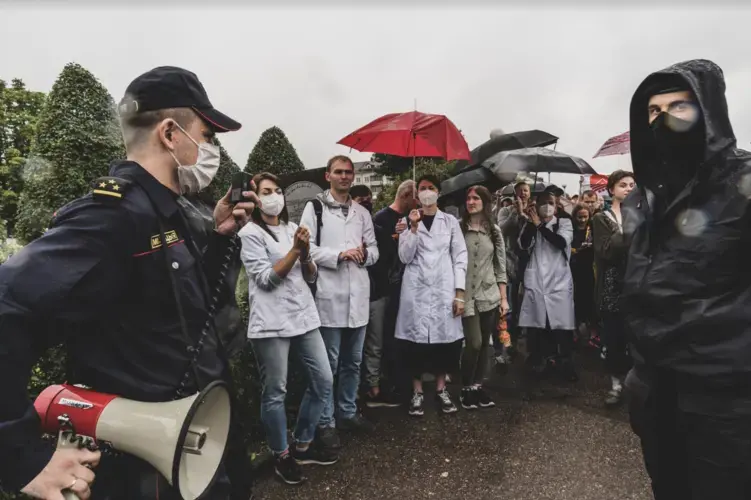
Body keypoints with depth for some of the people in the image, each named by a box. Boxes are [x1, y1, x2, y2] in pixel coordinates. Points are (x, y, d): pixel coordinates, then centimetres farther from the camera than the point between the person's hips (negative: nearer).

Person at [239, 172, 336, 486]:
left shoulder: (292, 228, 14)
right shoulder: (250, 233, -4)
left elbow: (311, 276, 13)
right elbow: (265, 279, -12)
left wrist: (305, 254, -7)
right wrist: (294, 250, -17)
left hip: (304, 316, 7)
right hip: (271, 322, -6)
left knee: (324, 381, 9)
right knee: (275, 392, 0)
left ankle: (303, 446, 26)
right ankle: (281, 456, 22)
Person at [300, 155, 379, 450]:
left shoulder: (362, 213, 16)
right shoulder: (315, 208, 1)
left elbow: (374, 250, 15)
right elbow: (306, 247, -8)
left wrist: (365, 254, -8)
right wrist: (339, 254, -16)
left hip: (358, 295, 5)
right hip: (329, 295, -5)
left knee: (353, 361, 15)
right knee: (329, 364, 2)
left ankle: (348, 413, 31)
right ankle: (326, 423, 14)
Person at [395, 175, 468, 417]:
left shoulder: (450, 222, 8)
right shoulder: (408, 221, 7)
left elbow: (460, 257, 3)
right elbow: (405, 257, -2)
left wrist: (459, 292, -4)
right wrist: (414, 228, -12)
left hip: (444, 290, 1)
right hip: (416, 290, 0)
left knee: (444, 338, 3)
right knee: (416, 339, 0)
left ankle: (441, 390, 20)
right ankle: (417, 392, 13)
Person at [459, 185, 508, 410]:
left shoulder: (494, 231, 7)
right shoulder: (458, 228, -2)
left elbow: (500, 266, 9)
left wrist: (504, 298, 6)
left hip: (490, 295, 4)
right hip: (467, 296, -3)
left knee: (485, 344, 8)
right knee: (474, 343, -9)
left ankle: (478, 385, 23)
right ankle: (466, 388, 10)